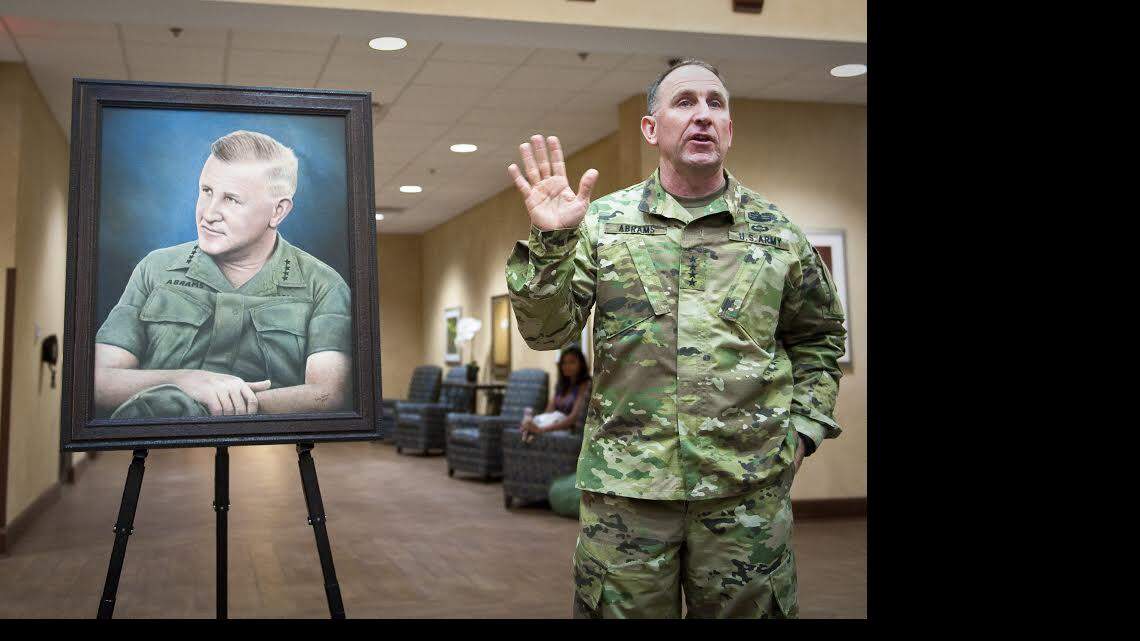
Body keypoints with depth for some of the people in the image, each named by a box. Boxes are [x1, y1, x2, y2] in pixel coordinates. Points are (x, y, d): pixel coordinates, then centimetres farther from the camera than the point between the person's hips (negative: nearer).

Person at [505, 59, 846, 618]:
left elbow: (817, 337, 17)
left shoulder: (778, 232, 6)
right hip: (624, 487, -1)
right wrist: (549, 241, -16)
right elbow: (546, 331, -2)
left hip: (750, 490, 1)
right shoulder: (602, 221, 3)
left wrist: (804, 425, 6)